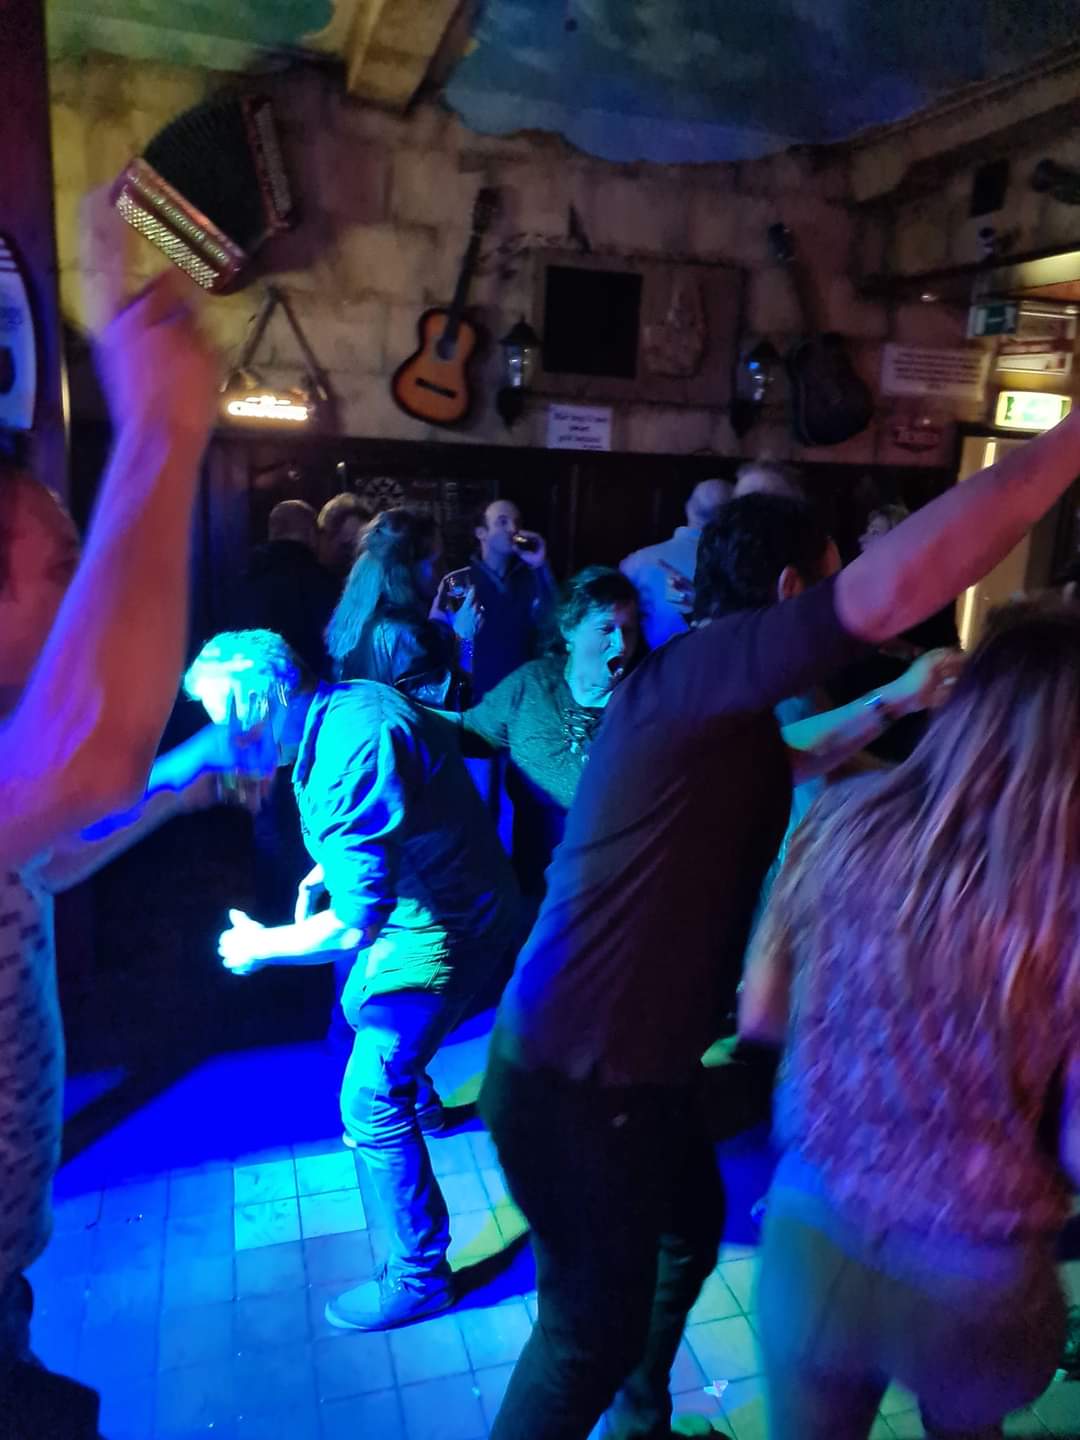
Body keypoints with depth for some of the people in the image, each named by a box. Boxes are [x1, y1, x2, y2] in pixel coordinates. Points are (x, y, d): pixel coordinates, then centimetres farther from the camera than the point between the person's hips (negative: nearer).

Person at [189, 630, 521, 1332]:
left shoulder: (354, 747, -33)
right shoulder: (345, 702, -3)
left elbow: (354, 923, -33)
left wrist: (260, 946, -17)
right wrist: (327, 868, 4)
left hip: (440, 931, -10)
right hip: (422, 900, 10)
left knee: (373, 1103, -5)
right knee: (362, 1009, 32)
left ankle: (421, 1277, 13)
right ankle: (415, 1100, 61)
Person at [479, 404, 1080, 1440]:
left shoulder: (721, 712, 7)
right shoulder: (688, 675, -24)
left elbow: (783, 767, 29)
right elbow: (896, 586, -37)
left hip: (632, 1065, 11)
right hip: (576, 1081, -11)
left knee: (689, 1234, 30)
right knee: (590, 1335, 8)